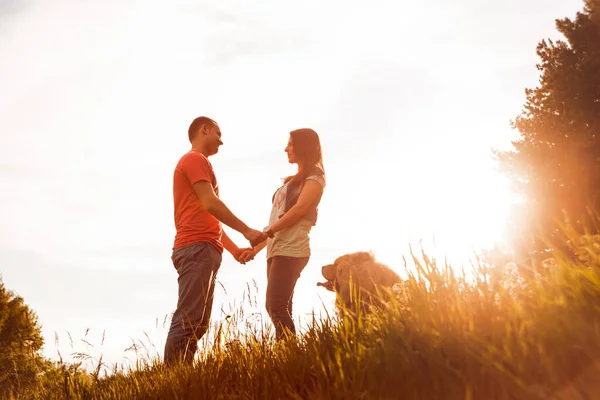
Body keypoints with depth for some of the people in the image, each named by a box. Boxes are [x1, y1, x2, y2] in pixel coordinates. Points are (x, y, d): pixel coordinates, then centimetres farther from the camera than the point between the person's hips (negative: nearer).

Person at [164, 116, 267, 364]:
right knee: (188, 321, -16)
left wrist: (234, 249, 22)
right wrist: (246, 230, -10)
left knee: (199, 323, 5)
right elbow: (210, 203, -14)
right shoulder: (195, 159, -1)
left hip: (202, 250, 10)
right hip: (197, 248, -10)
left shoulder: (198, 164, 28)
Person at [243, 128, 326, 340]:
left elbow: (300, 209, -14)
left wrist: (265, 233, -18)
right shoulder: (293, 181, 25)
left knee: (276, 307, -17)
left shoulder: (315, 177, 1)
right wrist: (256, 248, 17)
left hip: (290, 250, -8)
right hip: (277, 250, 8)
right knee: (279, 309, 3)